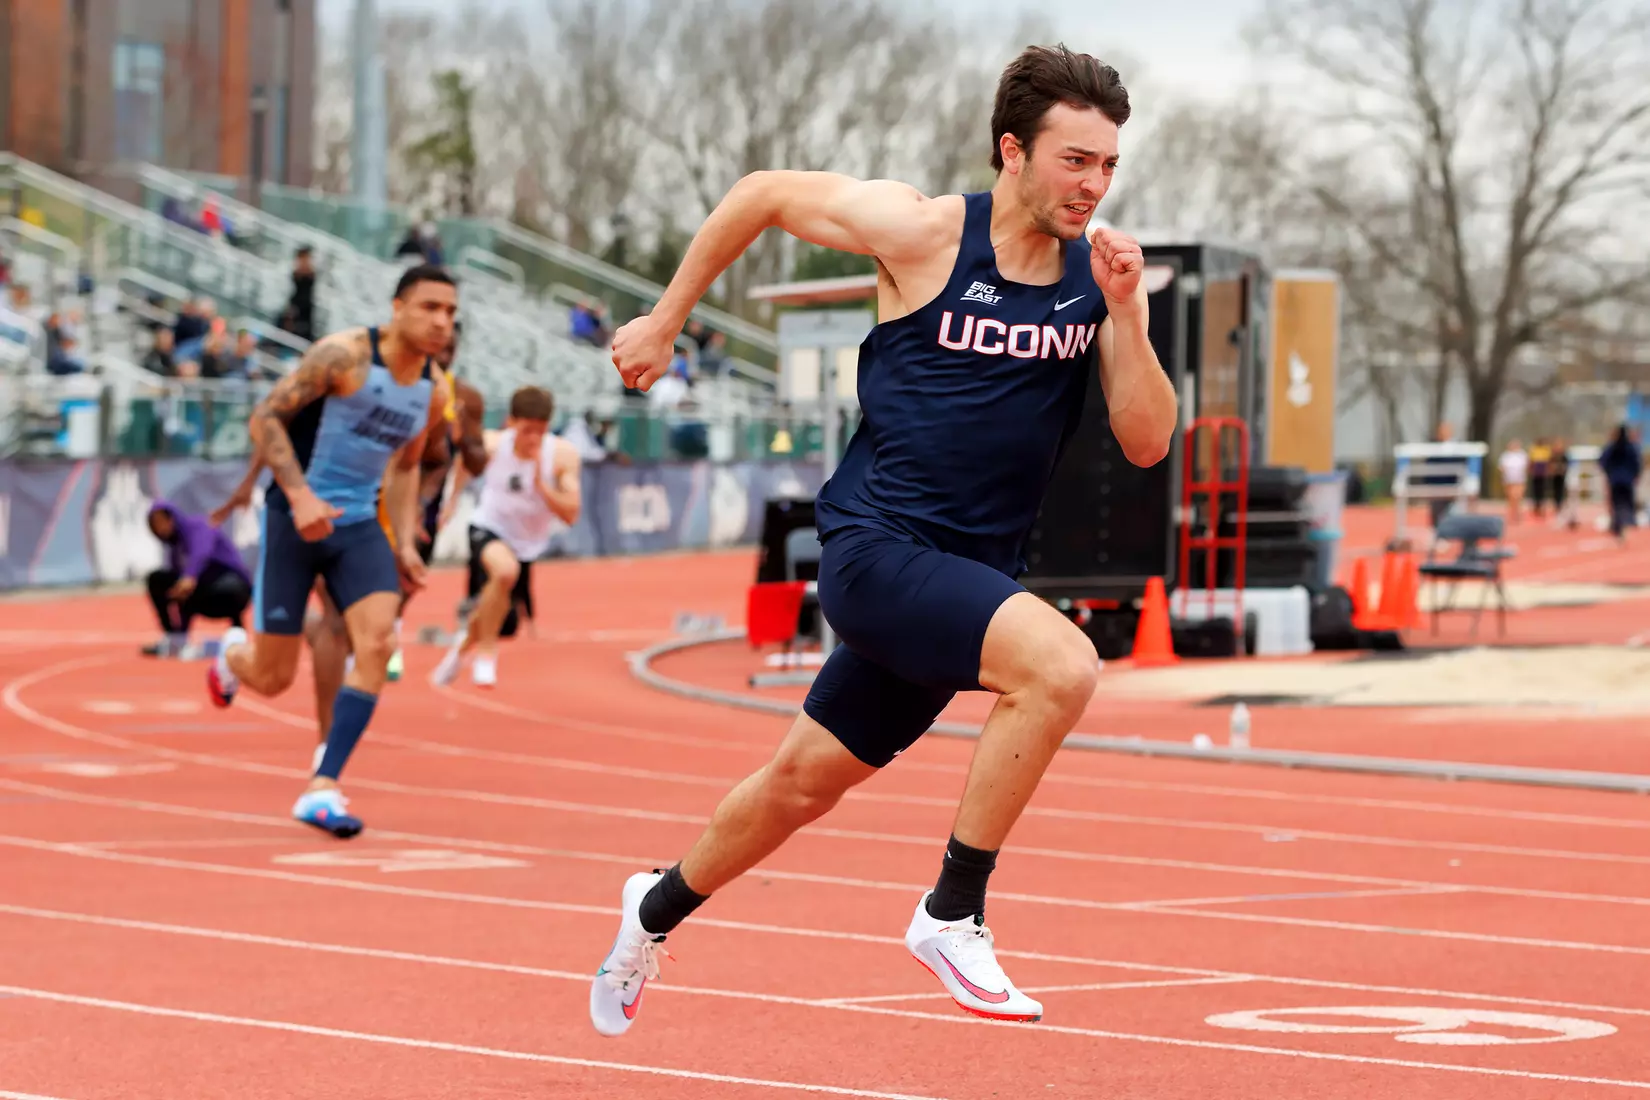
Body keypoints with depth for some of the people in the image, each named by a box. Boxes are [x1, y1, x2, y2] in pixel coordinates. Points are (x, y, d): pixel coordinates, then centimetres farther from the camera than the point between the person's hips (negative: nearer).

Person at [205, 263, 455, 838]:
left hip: (358, 526, 5)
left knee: (377, 643, -19)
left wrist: (405, 544, 11)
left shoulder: (433, 392, 6)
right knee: (273, 678, 1)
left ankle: (322, 789, -16)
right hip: (294, 521, -5)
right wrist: (300, 495, -25)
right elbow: (265, 417, -15)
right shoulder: (344, 355, -15)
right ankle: (234, 654, 41)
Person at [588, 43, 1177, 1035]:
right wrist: (665, 321, 8)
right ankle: (953, 914, -15)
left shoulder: (1103, 276, 0)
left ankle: (660, 907, 46)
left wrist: (1125, 313, -17)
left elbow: (1148, 442, -4)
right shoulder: (924, 231, -12)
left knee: (805, 783, 19)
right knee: (1061, 663, -29)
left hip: (970, 574, 6)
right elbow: (763, 194, 2)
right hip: (877, 547, -6)